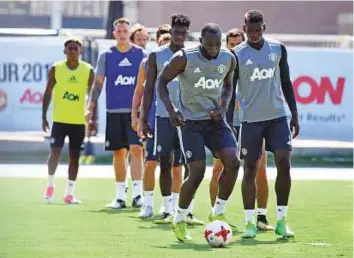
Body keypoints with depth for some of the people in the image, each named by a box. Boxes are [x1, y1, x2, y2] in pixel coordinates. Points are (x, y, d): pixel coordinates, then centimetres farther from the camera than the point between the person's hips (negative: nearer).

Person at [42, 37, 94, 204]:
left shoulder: (88, 70, -2)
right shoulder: (56, 69, -2)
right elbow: (48, 93, 3)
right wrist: (44, 117, 0)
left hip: (79, 121, 1)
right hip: (59, 119, -1)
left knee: (74, 156, 6)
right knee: (55, 152, -10)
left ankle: (69, 193, 13)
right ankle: (50, 185, 10)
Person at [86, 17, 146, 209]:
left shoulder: (141, 54, 4)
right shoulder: (106, 56, 6)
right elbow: (98, 84, 7)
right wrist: (90, 108, -1)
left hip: (136, 110, -2)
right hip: (114, 111, 2)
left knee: (136, 149, -14)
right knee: (118, 152, 6)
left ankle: (137, 193, -14)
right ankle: (120, 196, 13)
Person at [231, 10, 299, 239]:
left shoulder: (278, 49, 5)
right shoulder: (237, 55, -2)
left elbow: (286, 82, 13)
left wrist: (295, 114, 9)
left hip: (277, 117, 2)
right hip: (251, 119, -2)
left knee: (284, 164, -8)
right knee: (250, 169, -2)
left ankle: (282, 221, 1)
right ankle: (250, 223, 4)